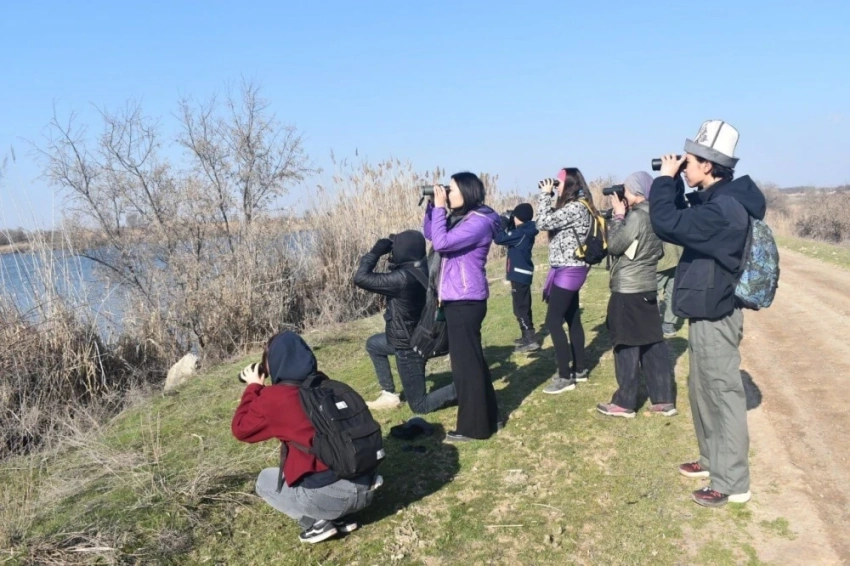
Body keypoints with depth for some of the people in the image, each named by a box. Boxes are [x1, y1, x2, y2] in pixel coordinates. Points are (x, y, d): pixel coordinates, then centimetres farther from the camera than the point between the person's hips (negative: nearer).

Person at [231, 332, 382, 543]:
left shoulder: (274, 397, -8)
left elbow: (240, 429, 7)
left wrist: (254, 387, 15)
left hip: (329, 495, -6)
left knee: (264, 480, 22)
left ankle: (316, 523, 5)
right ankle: (340, 518, 17)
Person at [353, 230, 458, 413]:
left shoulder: (403, 278, -32)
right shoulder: (421, 269, -6)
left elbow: (360, 278, -27)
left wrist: (375, 251, -16)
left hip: (408, 347, -9)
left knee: (419, 405, 5)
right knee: (373, 344, 30)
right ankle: (389, 395, 27)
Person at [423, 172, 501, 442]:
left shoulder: (479, 221, -17)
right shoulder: (460, 217, 12)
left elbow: (441, 242, -24)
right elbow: (430, 234, 18)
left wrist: (440, 208, -15)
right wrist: (433, 205, 6)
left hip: (466, 301, -10)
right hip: (457, 300, 10)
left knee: (465, 363, -1)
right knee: (472, 360, 17)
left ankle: (474, 426, 11)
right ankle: (487, 417, 30)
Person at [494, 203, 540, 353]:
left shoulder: (521, 233, -19)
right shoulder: (526, 232, 10)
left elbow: (499, 239, -22)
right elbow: (509, 240, 17)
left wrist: (503, 223, -7)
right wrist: (508, 225, 7)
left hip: (519, 274, -10)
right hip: (523, 273, 10)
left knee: (519, 308, -7)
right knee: (523, 306, 18)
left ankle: (531, 340, -7)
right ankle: (527, 336, 27)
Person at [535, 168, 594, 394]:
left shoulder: (575, 208, -18)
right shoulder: (574, 206, 12)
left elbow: (543, 222, -22)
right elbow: (551, 221, 16)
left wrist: (545, 194, -11)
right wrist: (548, 196, 8)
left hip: (568, 271, -10)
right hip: (569, 270, 10)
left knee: (553, 321, -8)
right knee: (572, 320, 15)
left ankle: (565, 377, -3)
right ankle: (579, 370, 25)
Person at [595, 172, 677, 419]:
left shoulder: (636, 216, -16)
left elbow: (614, 245, -14)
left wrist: (618, 215, -4)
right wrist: (623, 215, 13)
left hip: (628, 291, -9)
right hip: (647, 288, 9)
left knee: (626, 346, -1)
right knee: (653, 344, 11)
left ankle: (624, 403, 8)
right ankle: (664, 399, 16)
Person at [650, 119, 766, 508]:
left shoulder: (723, 209, -25)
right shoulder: (718, 200, 8)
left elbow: (667, 225, -29)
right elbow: (683, 220, 19)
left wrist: (665, 179, -15)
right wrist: (673, 184, 4)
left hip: (714, 317, -11)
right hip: (707, 312, 11)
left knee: (724, 396, 0)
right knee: (702, 391, 21)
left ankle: (732, 483, 12)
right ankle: (712, 459, 37)